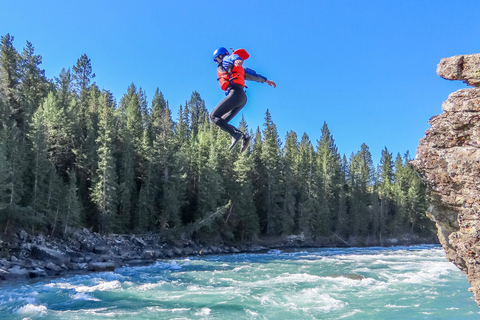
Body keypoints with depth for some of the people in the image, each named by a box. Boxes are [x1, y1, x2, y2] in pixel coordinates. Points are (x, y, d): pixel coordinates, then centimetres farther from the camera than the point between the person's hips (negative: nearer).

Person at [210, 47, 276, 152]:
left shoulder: (226, 60, 10)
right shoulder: (235, 68, 33)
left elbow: (233, 57, -13)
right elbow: (251, 74, 36)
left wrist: (237, 60, -37)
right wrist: (265, 80, 44)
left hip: (235, 93, -9)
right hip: (243, 97, 9)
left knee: (213, 116, -10)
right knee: (222, 122, 9)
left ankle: (235, 134, -23)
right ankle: (244, 137, -5)